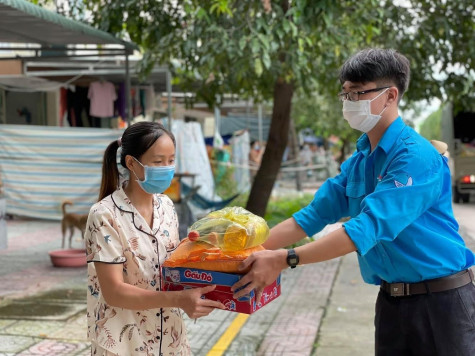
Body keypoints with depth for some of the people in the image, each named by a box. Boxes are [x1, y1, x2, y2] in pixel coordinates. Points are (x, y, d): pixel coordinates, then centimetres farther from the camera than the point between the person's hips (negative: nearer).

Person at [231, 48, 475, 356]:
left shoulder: (416, 158, -20)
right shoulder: (358, 162, 6)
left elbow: (367, 228, -28)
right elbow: (313, 215, 6)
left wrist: (285, 259, -32)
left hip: (440, 298, -7)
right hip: (391, 299, 7)